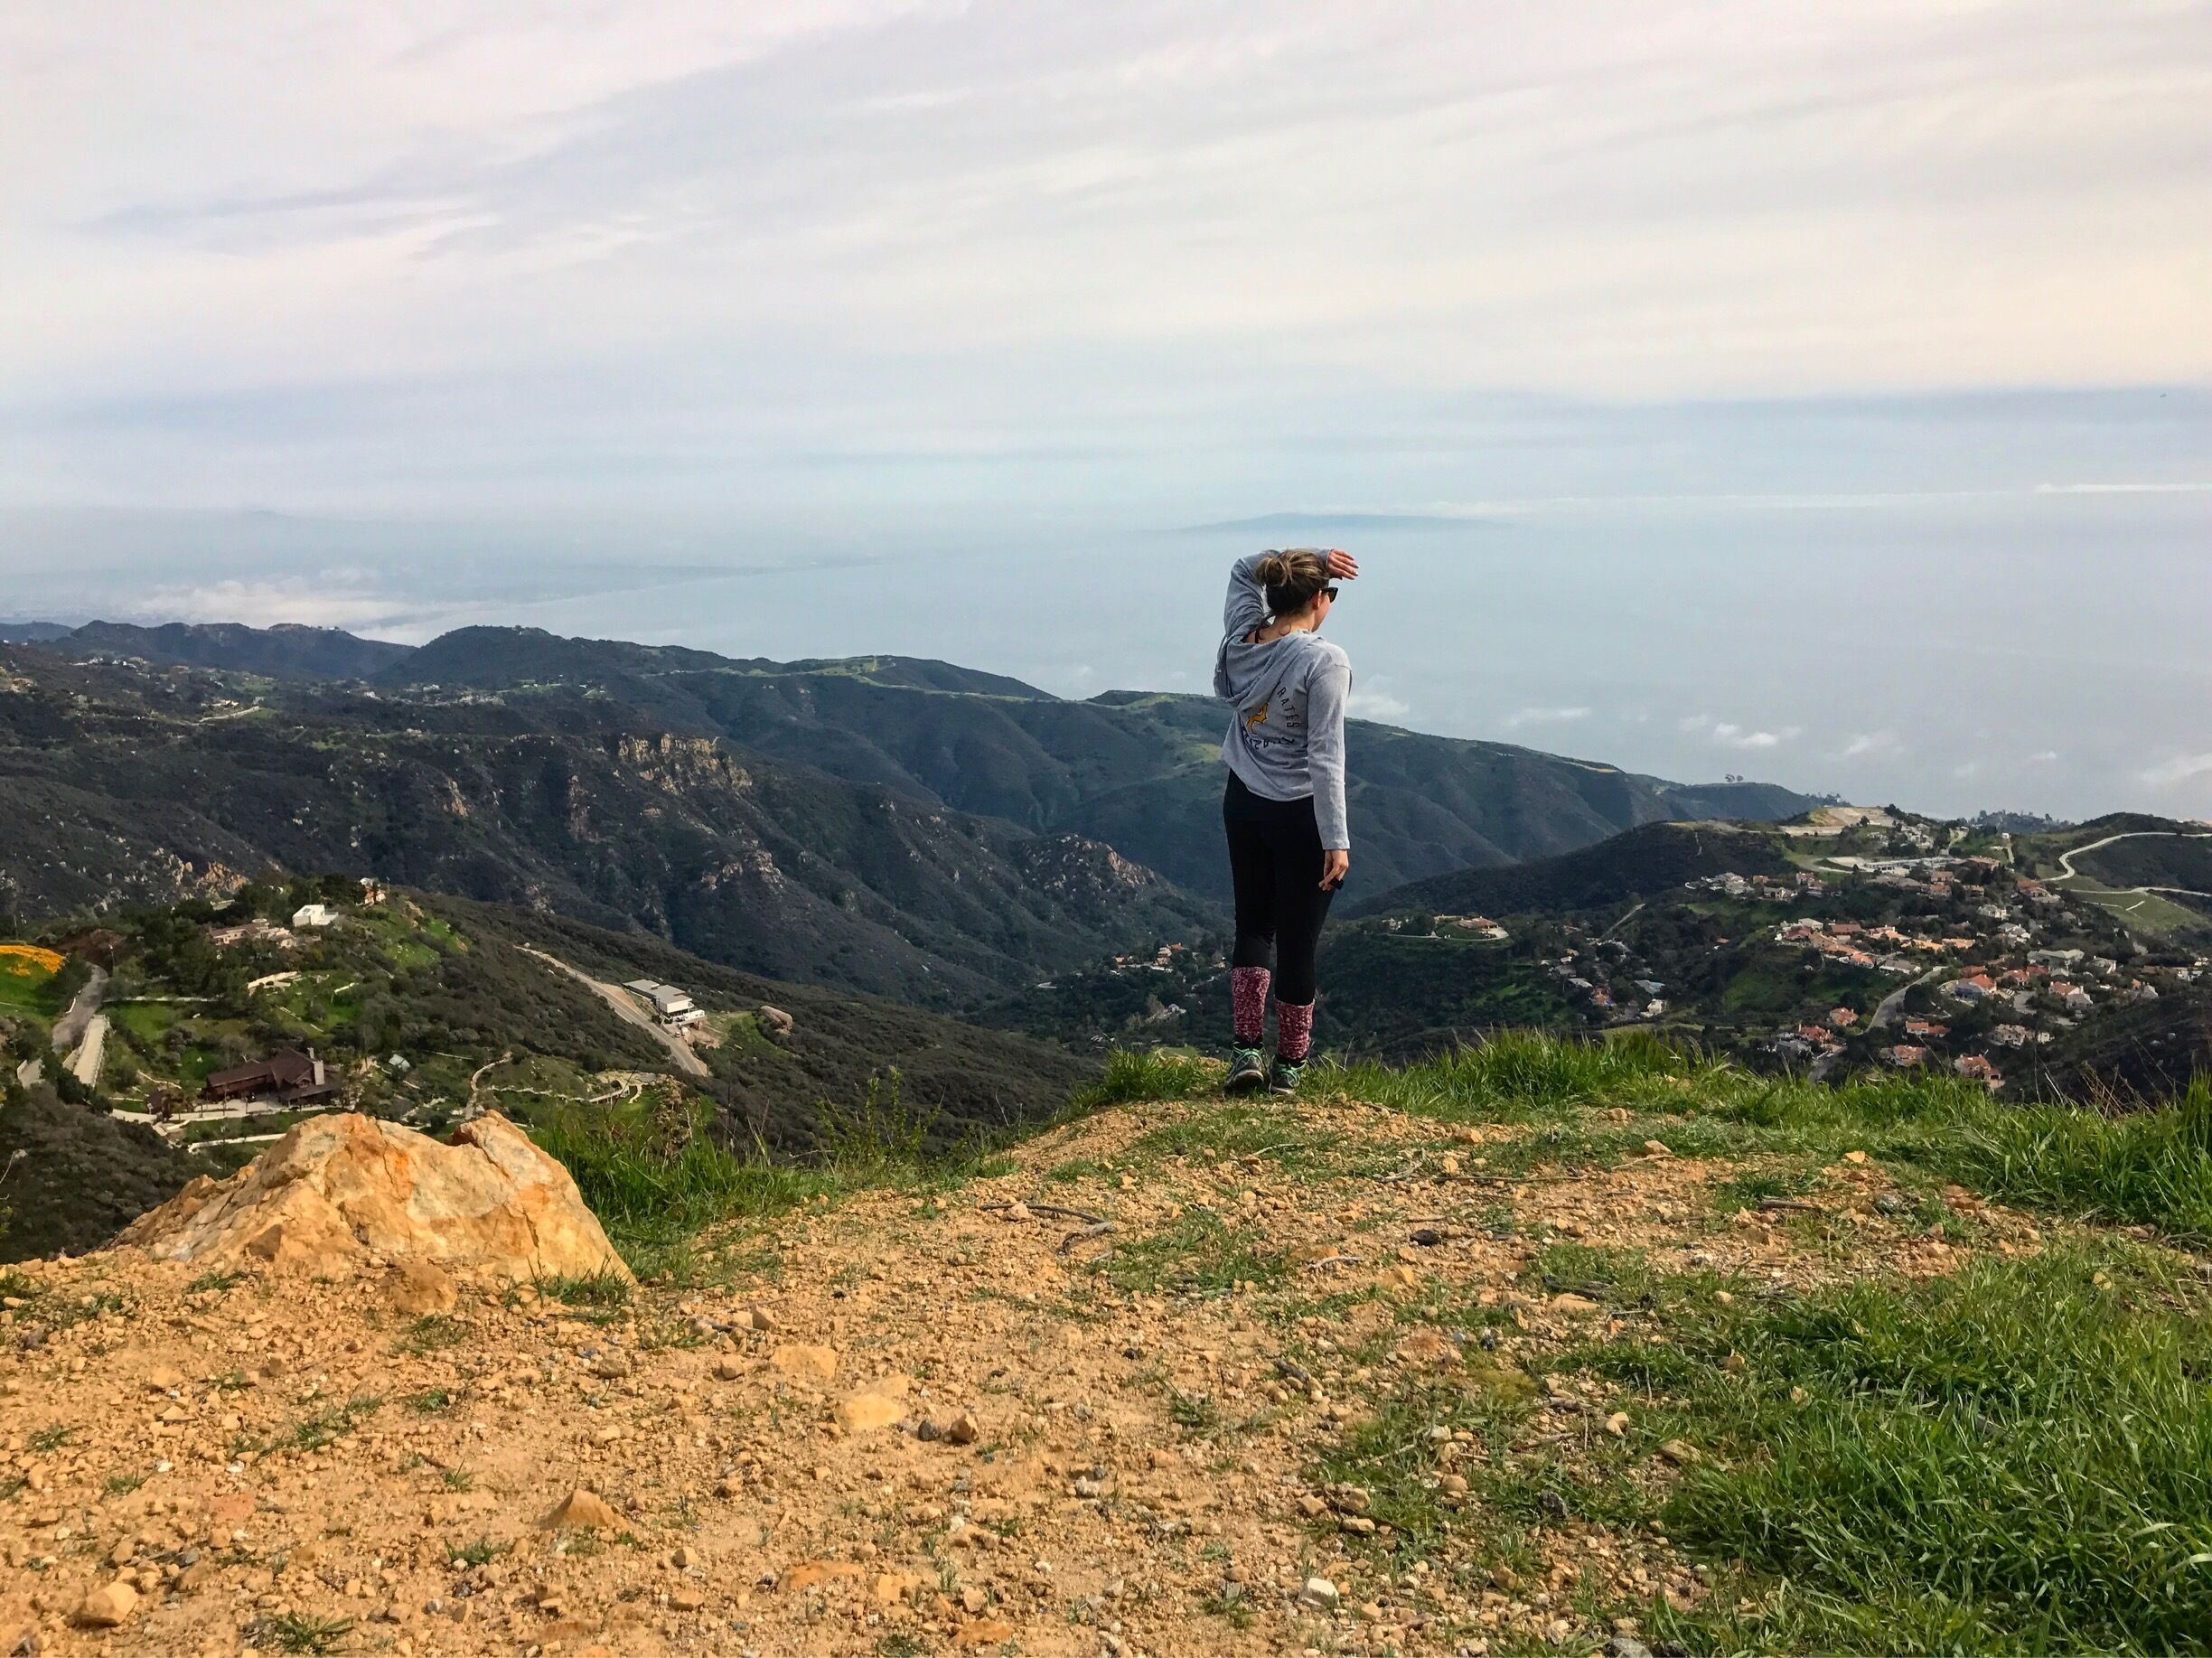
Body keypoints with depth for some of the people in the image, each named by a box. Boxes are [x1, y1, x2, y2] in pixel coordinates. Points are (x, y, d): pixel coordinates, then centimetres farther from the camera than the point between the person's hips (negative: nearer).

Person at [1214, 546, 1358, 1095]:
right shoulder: (1324, 662, -18)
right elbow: (1326, 757, -20)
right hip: (1301, 813, -6)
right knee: (1297, 940, 5)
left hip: (1243, 805, 6)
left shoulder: (1240, 641, -1)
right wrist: (1336, 840, -18)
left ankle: (1245, 1049, 10)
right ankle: (1289, 1066, 16)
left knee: (1253, 924, 19)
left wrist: (1312, 556, 8)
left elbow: (1246, 569, 20)